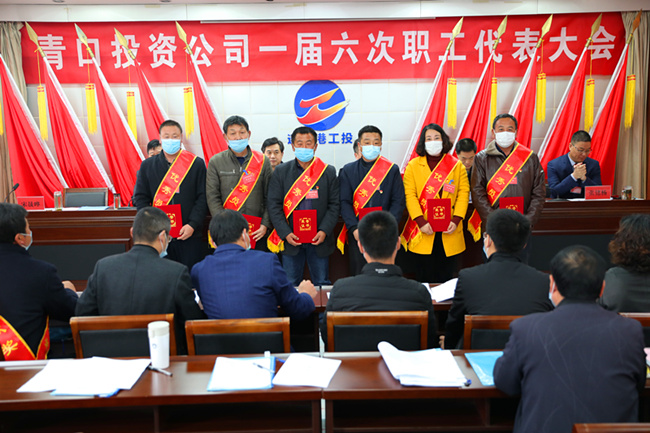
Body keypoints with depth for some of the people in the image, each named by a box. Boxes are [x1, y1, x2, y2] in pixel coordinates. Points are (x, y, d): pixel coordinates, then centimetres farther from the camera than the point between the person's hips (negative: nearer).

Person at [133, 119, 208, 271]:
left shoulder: (196, 164, 3)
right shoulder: (147, 165, 10)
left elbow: (203, 198, 0)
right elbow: (140, 198, 9)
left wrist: (193, 225, -12)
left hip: (190, 236, -1)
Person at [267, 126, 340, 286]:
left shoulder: (329, 172, 4)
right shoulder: (281, 172, 3)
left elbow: (334, 205, 2)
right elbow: (274, 205, 0)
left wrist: (324, 231, -11)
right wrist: (285, 233, -11)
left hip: (319, 240, 0)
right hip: (291, 239, 0)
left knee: (322, 283, 9)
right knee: (290, 285, 7)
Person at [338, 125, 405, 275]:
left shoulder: (392, 170, 6)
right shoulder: (348, 170, 7)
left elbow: (398, 201, 2)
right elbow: (344, 202, 0)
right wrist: (354, 228, -13)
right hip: (358, 235, 0)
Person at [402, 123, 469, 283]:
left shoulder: (457, 166, 8)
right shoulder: (413, 166, 4)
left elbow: (463, 193, 3)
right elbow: (410, 195, -3)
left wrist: (456, 220, -9)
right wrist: (421, 222, -14)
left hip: (449, 232, 1)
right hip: (422, 233, -1)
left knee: (445, 278, 8)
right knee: (424, 279, 3)